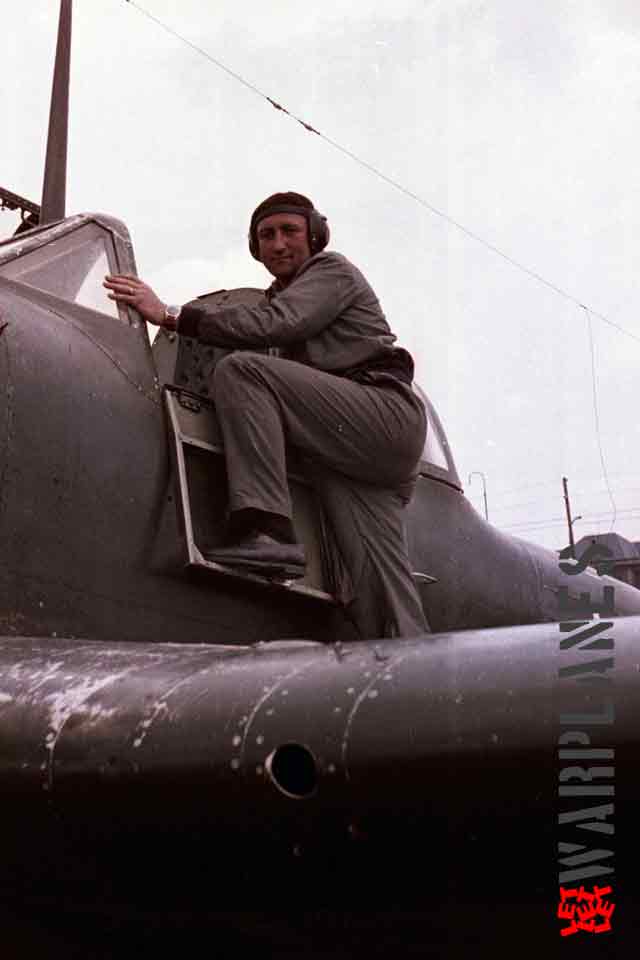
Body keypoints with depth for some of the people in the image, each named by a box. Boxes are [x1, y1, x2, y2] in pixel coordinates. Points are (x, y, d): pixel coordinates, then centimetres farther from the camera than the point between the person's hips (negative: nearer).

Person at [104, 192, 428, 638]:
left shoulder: (332, 269, 6)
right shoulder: (283, 294, 35)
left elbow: (275, 325, -12)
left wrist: (172, 314, -15)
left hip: (385, 411, -8)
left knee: (240, 370, -20)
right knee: (377, 577, -6)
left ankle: (268, 532, -33)